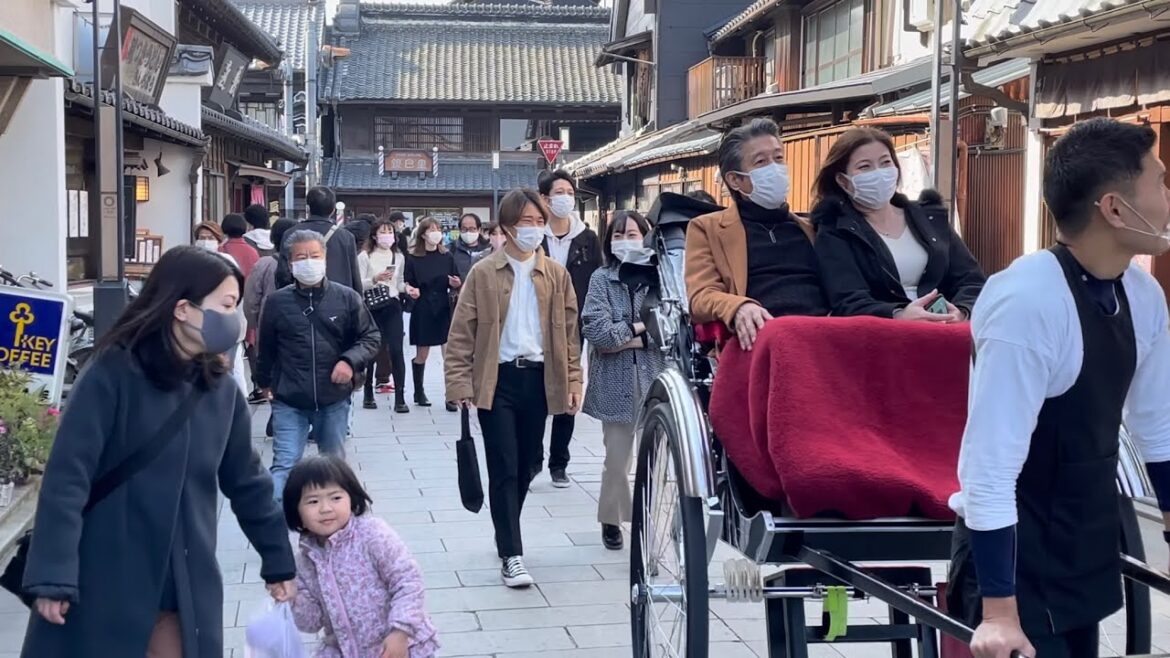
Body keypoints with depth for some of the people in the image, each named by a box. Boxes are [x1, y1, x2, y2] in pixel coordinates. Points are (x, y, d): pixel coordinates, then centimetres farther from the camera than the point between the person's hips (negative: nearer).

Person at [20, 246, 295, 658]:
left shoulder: (221, 389, 4)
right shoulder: (114, 373, -11)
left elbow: (246, 482, 14)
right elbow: (67, 476, -15)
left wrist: (278, 561, 18)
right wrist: (53, 574, -20)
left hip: (186, 589, 5)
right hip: (102, 584, -4)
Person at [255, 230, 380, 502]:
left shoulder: (347, 298, -5)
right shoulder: (277, 302, -6)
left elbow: (371, 337, 4)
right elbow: (266, 347, 9)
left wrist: (350, 360, -14)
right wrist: (265, 382, 19)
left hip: (334, 399, 2)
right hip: (289, 401, -2)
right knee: (284, 466, -10)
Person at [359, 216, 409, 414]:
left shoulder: (399, 257, 13)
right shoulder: (365, 256, -2)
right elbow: (358, 284, -8)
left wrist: (406, 288, 1)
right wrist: (375, 279, -23)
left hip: (392, 306, 3)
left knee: (396, 350, -7)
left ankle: (400, 398, -7)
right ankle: (368, 394, 21)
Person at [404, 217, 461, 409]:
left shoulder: (447, 257, 4)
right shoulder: (413, 258, -2)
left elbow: (455, 283, 8)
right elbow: (408, 283, 1)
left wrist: (456, 284, -13)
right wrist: (410, 290, -20)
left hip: (444, 309, 1)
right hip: (422, 311, -1)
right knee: (421, 354, 9)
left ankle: (451, 396, -3)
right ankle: (419, 392, 26)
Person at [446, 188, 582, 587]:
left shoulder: (556, 274, 6)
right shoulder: (483, 273, -2)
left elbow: (568, 331, 8)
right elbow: (462, 331, -2)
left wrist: (572, 381, 3)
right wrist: (460, 382, -8)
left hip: (538, 378, 3)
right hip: (497, 380, -3)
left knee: (525, 466, 12)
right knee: (504, 468, -5)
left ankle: (506, 535, 31)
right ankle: (511, 555, -2)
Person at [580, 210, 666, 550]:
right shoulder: (602, 279, 1)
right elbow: (596, 332, -11)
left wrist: (623, 338, -9)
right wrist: (642, 327, -7)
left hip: (654, 380, 1)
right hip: (617, 383, 0)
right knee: (617, 459, 4)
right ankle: (611, 519, 23)